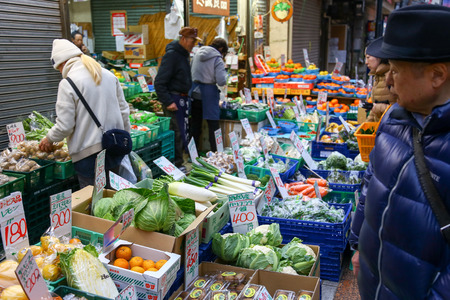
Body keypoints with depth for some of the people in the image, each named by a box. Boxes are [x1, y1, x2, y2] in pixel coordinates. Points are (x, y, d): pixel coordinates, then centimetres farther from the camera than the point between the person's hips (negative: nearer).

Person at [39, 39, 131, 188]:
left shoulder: (67, 83, -12)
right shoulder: (109, 75, 6)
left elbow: (64, 126, -12)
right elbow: (124, 110, 11)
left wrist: (49, 139, 8)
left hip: (88, 153, -6)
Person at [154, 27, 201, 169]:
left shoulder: (184, 54, 14)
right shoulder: (171, 55, -15)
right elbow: (159, 82, -19)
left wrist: (187, 96, 16)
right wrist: (168, 102, -22)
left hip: (183, 99, 10)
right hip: (174, 99, -10)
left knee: (183, 132, 13)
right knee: (178, 132, -7)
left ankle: (178, 163, 23)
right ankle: (177, 165, 2)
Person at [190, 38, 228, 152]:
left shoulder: (197, 54, 7)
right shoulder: (218, 60, -11)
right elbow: (221, 81, -16)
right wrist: (224, 71, 1)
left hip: (195, 92, 5)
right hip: (208, 94, -5)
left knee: (195, 124, 14)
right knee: (213, 125, 3)